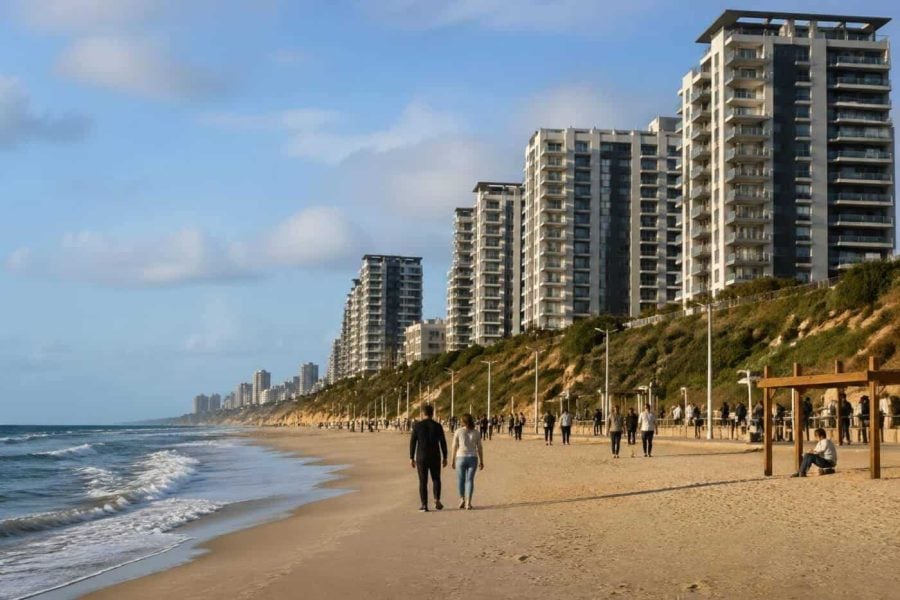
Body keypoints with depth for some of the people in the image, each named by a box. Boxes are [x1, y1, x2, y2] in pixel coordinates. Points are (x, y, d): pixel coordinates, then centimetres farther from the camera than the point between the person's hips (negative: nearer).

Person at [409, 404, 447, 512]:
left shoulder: (417, 426, -4)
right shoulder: (438, 426, -3)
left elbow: (412, 443, -4)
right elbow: (443, 443, -2)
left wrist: (411, 458, 2)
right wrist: (445, 458, 7)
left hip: (421, 458, 0)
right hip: (435, 458, 0)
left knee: (423, 482, 7)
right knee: (436, 480, 17)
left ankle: (424, 505, 3)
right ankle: (437, 501, 0)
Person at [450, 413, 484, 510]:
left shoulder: (458, 431, -4)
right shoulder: (476, 433, 1)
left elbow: (454, 446, -4)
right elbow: (480, 448, 2)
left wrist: (453, 460, 3)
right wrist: (481, 461, 9)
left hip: (461, 458, -1)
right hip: (472, 458, 1)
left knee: (460, 479, 15)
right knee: (469, 480, 4)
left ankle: (462, 499, 6)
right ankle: (468, 503, -4)